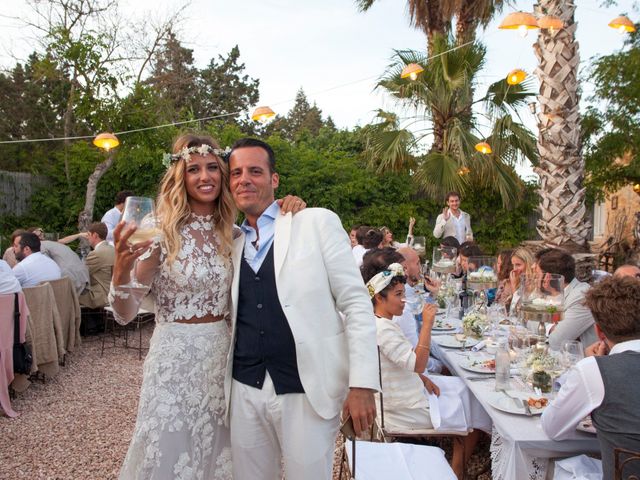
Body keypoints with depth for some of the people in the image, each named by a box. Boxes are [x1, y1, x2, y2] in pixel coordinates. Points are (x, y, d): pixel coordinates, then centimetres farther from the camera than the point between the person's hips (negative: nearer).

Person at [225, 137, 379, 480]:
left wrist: (362, 384, -13)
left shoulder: (317, 223, -4)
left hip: (308, 391, -4)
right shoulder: (231, 244, 11)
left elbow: (355, 303, -8)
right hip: (245, 390, 5)